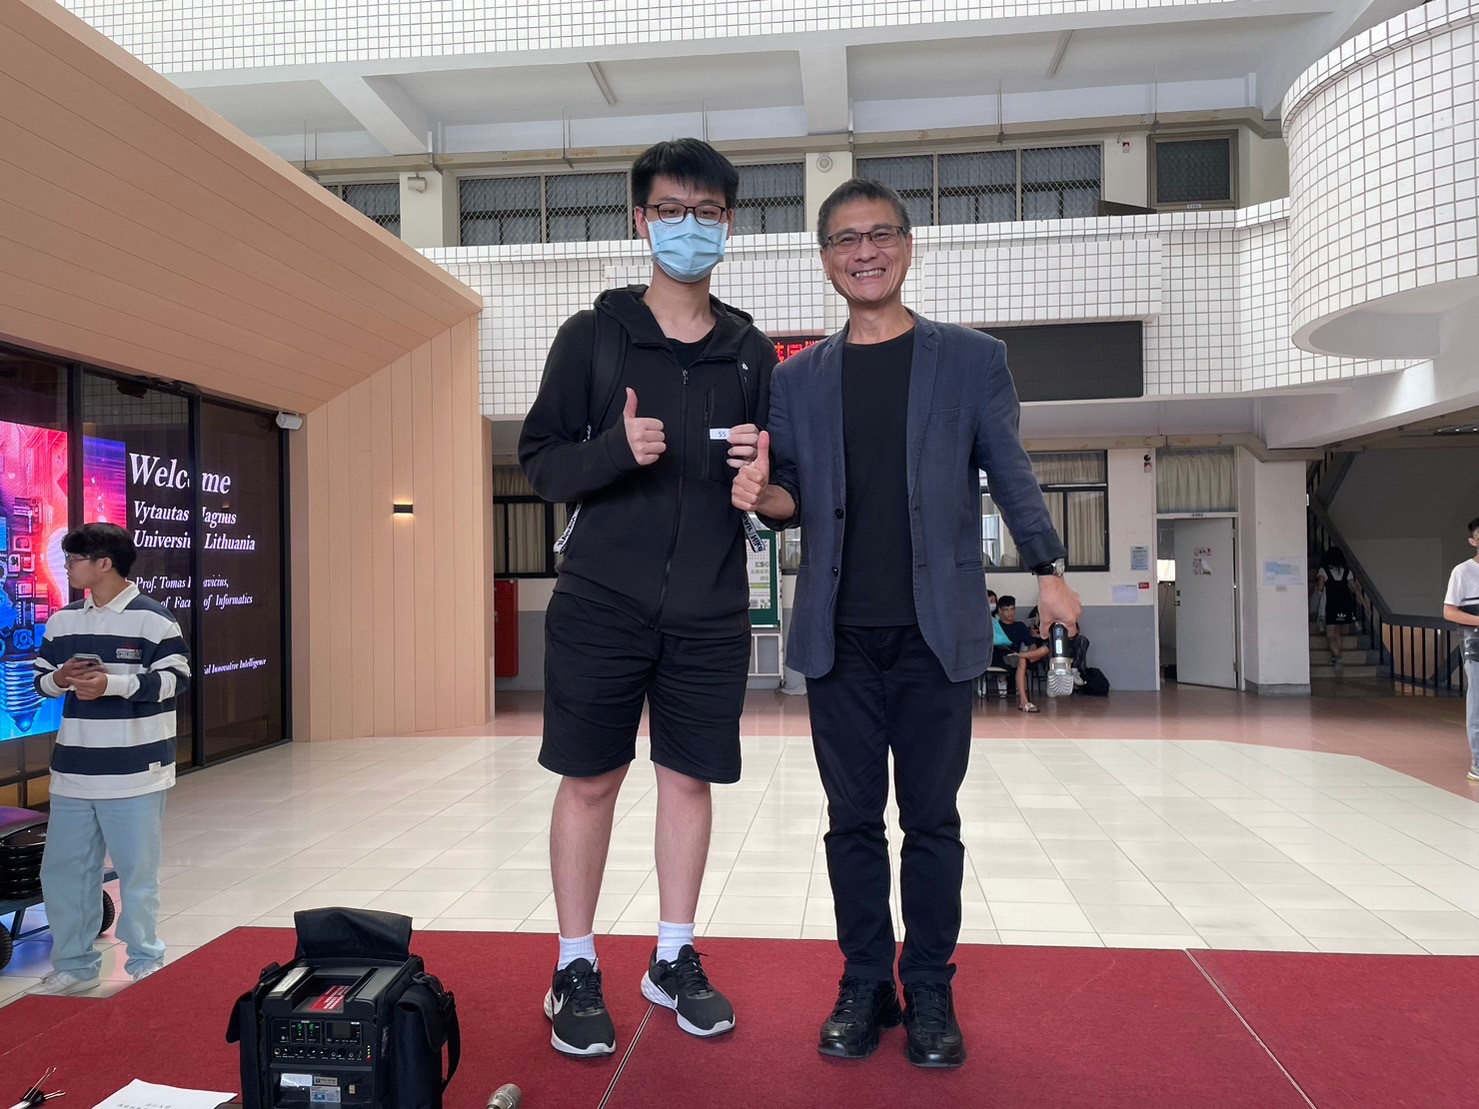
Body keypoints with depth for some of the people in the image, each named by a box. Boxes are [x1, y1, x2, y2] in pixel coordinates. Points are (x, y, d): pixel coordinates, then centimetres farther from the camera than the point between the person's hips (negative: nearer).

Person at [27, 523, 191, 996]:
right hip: (73, 769, 6)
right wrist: (60, 678, -7)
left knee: (137, 871, 5)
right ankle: (73, 966, 29)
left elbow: (175, 679, -13)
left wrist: (112, 683, -22)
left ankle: (145, 964, 23)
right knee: (62, 869, 12)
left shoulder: (151, 617, -10)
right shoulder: (62, 620, 9)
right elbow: (41, 678, 16)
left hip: (134, 772, -6)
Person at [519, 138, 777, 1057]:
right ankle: (576, 970, 21)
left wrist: (763, 469, -11)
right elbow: (540, 461, -1)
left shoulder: (751, 351, 9)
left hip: (710, 613, 2)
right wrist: (616, 449, -20)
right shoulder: (593, 335, 2)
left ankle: (675, 958, 26)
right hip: (603, 602, -2)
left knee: (690, 778, 9)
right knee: (589, 780, 4)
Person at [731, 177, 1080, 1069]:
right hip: (839, 637, 2)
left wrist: (1049, 569, -4)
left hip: (936, 631, -1)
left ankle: (930, 992, 20)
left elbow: (1011, 476, 6)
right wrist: (762, 495, -11)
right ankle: (865, 985, 22)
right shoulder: (797, 379, 10)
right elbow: (794, 497, 11)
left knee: (932, 820, 6)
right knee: (853, 820, 8)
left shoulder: (973, 360, 6)